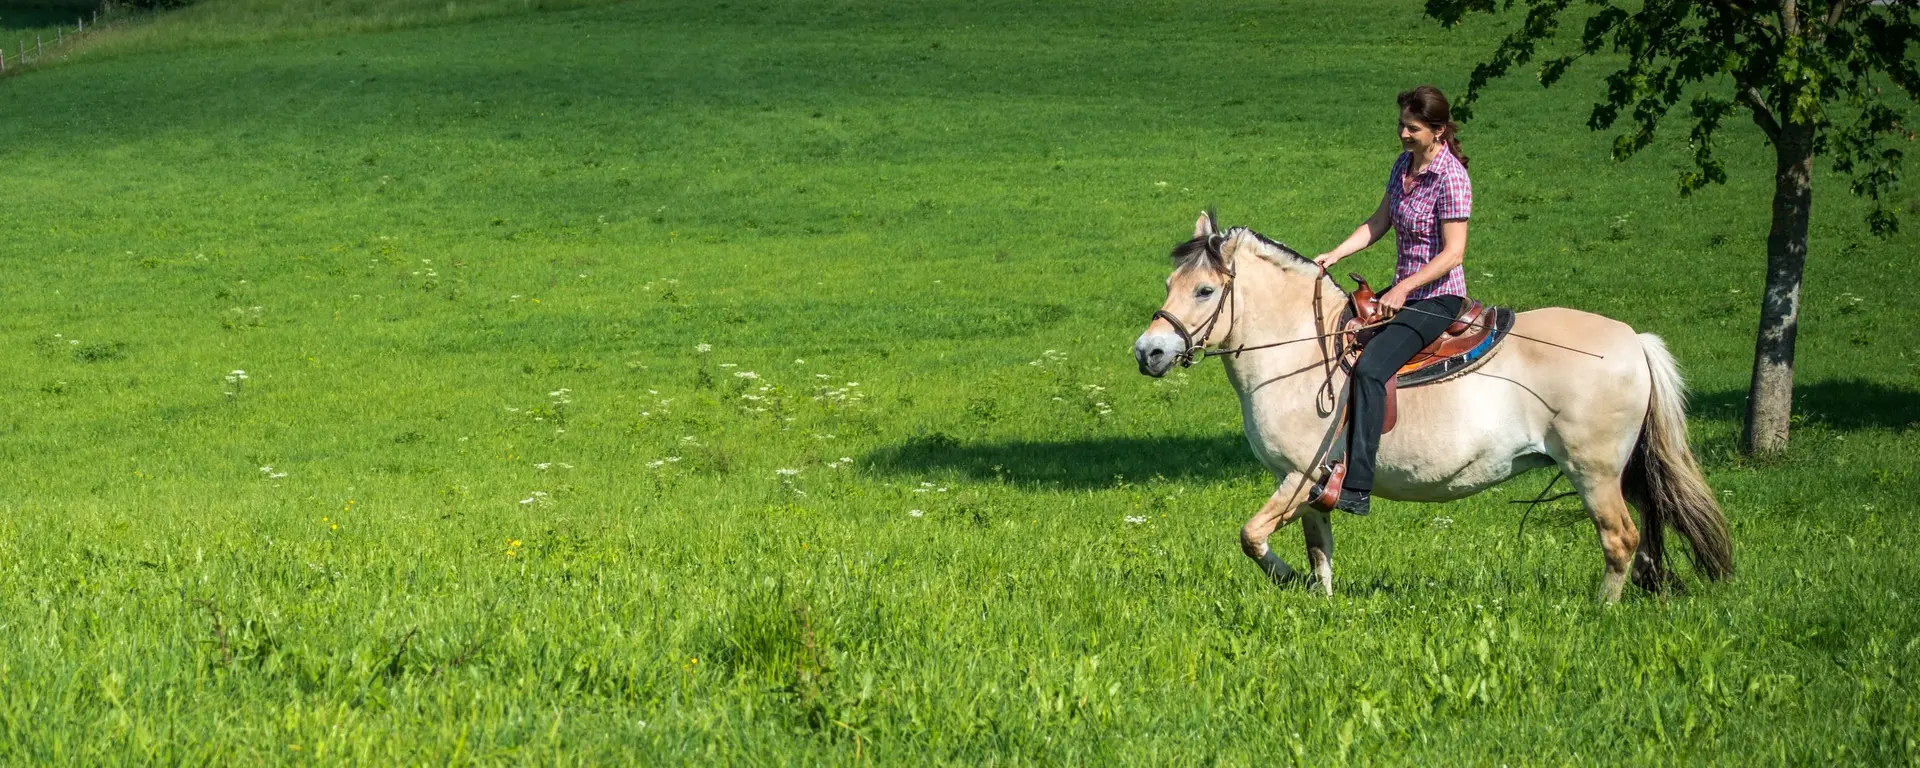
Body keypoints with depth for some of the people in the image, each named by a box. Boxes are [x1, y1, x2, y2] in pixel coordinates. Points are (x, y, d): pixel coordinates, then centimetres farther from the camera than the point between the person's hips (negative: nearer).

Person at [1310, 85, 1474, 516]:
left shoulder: (1451, 178, -17)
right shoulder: (1404, 166, 8)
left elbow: (1453, 253, -20)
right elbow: (1378, 224, 14)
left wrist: (1404, 289, -23)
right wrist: (1333, 257, 2)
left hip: (1439, 298, -10)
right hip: (1403, 292, 10)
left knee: (1370, 367, -28)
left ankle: (1357, 488, -31)